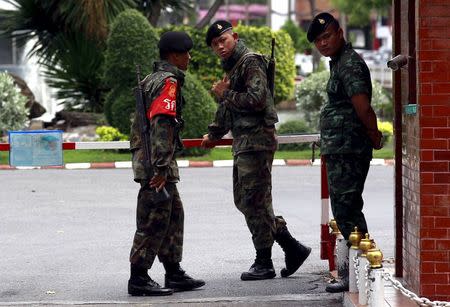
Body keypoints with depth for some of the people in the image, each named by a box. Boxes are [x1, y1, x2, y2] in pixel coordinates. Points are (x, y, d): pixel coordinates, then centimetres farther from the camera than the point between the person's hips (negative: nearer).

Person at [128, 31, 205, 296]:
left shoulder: (154, 79, 18)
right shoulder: (169, 82, -13)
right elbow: (162, 124, -21)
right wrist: (161, 167, -24)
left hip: (146, 158, 10)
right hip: (156, 164, -10)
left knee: (174, 215, 15)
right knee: (154, 221, -6)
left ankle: (174, 274, 20)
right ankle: (139, 279, -3)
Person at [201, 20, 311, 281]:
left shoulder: (250, 62, -10)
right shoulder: (232, 67, 20)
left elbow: (257, 100, -22)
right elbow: (226, 110, 32)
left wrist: (225, 94, -11)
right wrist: (213, 134, 40)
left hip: (257, 140, -10)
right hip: (243, 143, 10)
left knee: (254, 203, -7)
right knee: (244, 200, 11)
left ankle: (264, 264, 1)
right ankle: (293, 248, 14)